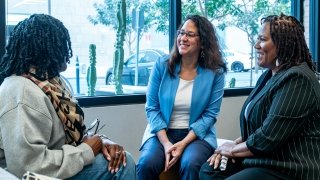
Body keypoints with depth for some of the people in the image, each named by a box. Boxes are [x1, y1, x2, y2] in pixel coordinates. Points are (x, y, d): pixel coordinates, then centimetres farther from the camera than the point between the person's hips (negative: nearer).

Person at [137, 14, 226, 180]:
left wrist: (184, 143, -17)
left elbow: (210, 114, -5)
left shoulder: (215, 73, -3)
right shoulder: (161, 66, -1)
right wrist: (166, 143, -15)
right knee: (147, 164, -26)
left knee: (191, 165, -31)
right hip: (162, 133, 1)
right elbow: (152, 107, -2)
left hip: (196, 135, -1)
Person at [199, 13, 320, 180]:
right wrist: (235, 144, 1)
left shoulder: (296, 79, -20)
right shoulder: (269, 75, 13)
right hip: (264, 160, 10)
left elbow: (268, 138, -24)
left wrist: (233, 150, -9)